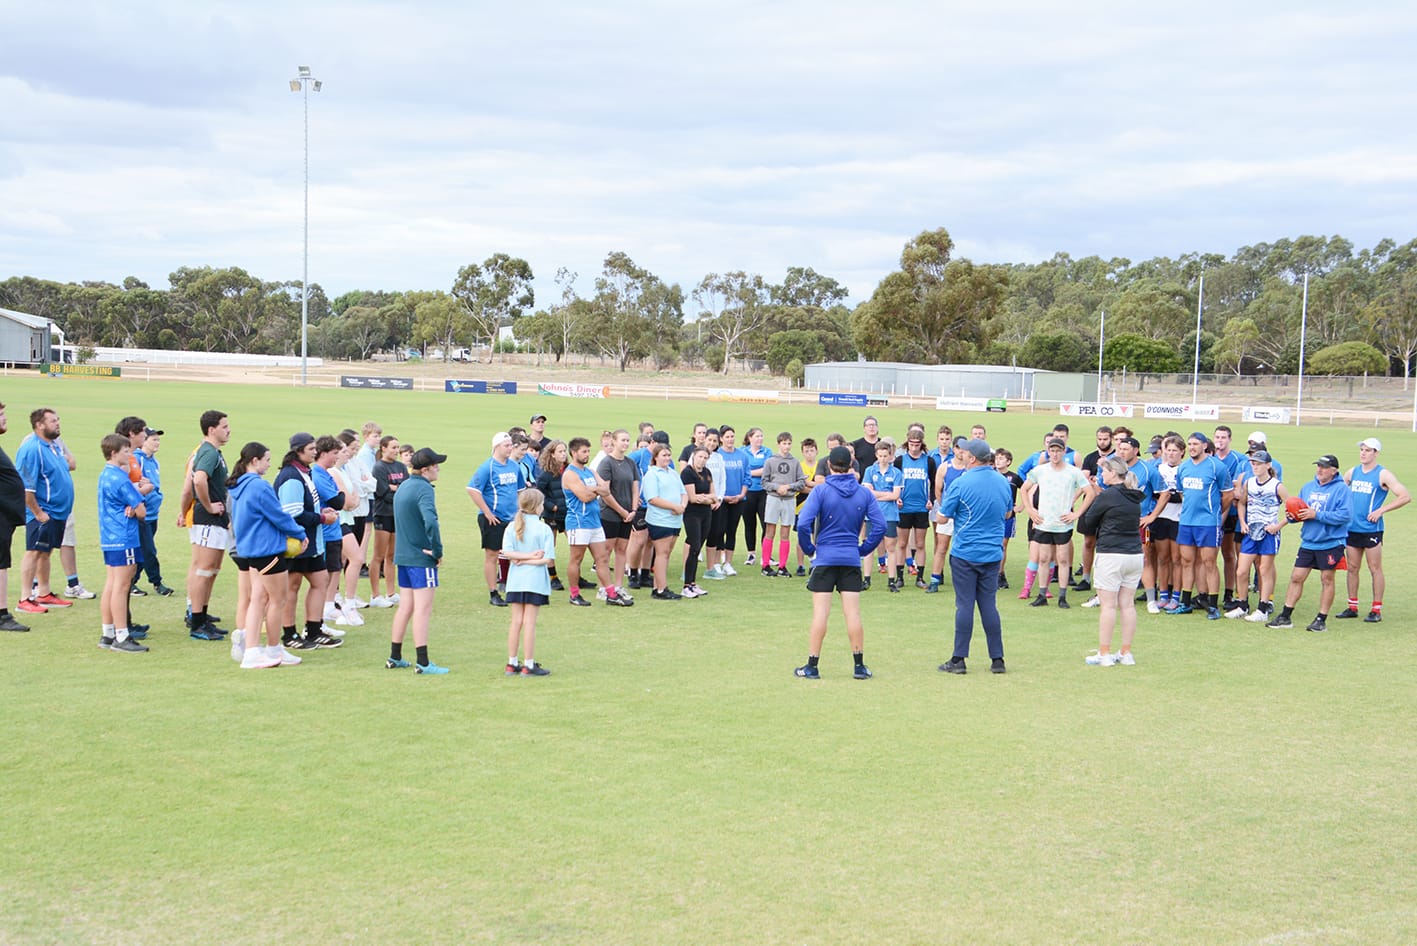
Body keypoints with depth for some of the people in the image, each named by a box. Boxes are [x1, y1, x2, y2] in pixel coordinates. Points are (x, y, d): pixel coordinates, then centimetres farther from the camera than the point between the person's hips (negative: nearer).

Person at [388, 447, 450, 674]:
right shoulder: (423, 489, -17)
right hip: (422, 557, -9)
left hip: (403, 556, 9)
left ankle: (395, 658, 21)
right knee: (423, 608, -5)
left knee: (405, 606, 15)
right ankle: (422, 663, -5)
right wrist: (438, 550, -20)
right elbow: (430, 521, -32)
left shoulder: (403, 487, 12)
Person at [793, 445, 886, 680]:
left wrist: (809, 548, -1)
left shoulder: (820, 491, -8)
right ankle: (859, 666, 10)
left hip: (824, 558, -2)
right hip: (851, 560, 2)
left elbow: (803, 523, -17)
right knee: (853, 614, 6)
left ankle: (812, 666, 5)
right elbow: (880, 526, -3)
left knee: (820, 613, 1)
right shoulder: (864, 493, 1)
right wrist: (864, 549, 8)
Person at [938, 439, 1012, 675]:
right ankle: (997, 660, 10)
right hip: (992, 553, 4)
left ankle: (959, 659, 3)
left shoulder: (961, 483, -13)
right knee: (989, 604, 9)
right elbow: (1007, 513, 20)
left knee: (965, 605, 0)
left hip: (965, 553, -4)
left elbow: (943, 517, -7)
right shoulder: (1003, 482, 4)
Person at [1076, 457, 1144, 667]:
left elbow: (1086, 522, -1)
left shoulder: (1107, 496, -10)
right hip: (1135, 554, 7)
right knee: (1127, 604, 9)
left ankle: (1104, 654, 0)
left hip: (1111, 555, -7)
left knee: (1108, 605, -3)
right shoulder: (1134, 497, 10)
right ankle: (1126, 653, 12)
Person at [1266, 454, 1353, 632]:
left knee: (1327, 579, 4)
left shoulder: (1341, 489, -9)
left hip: (1330, 543, -6)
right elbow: (1297, 509, 19)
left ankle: (1321, 619, 13)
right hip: (1308, 542, 6)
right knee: (1296, 577, 5)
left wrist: (1316, 514, -22)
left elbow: (1345, 515, -20)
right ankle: (1285, 616, 10)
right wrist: (1293, 516, -6)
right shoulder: (1307, 487, 11)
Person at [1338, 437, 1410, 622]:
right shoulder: (1352, 472, 11)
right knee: (1352, 568, 9)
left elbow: (1405, 497, -11)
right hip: (1352, 528, 6)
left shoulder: (1383, 475, -6)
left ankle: (1376, 610, 4)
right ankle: (1352, 607, 16)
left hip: (1372, 529, -6)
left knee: (1375, 569, -1)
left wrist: (1381, 510, -15)